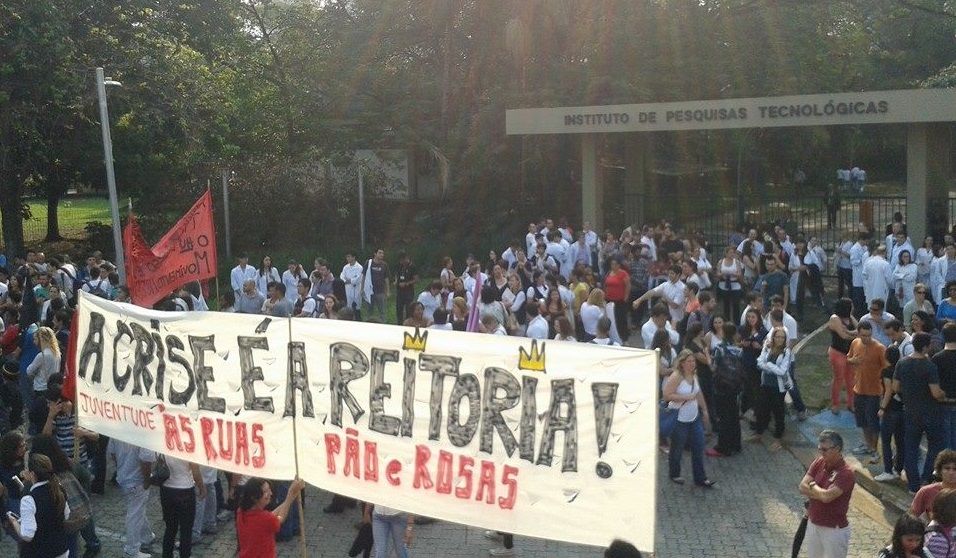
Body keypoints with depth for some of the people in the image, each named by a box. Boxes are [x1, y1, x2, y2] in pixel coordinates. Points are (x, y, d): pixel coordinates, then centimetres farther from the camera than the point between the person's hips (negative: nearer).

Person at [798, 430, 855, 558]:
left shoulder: (846, 473, -22)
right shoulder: (819, 462, -1)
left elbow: (826, 496, -30)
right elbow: (802, 487, -5)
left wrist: (813, 486, -11)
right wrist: (821, 493, -19)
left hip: (834, 529, -7)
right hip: (813, 523, 7)